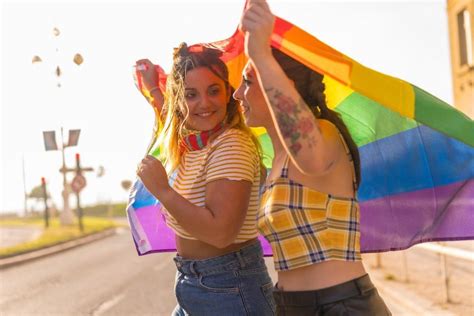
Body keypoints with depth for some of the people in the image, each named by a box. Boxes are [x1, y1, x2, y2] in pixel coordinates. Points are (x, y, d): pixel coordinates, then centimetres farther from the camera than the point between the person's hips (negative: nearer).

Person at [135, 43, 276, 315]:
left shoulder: (232, 146, -21)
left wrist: (162, 190, -23)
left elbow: (220, 232, -30)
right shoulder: (190, 143, 6)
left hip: (229, 292, -9)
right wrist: (153, 89, 38)